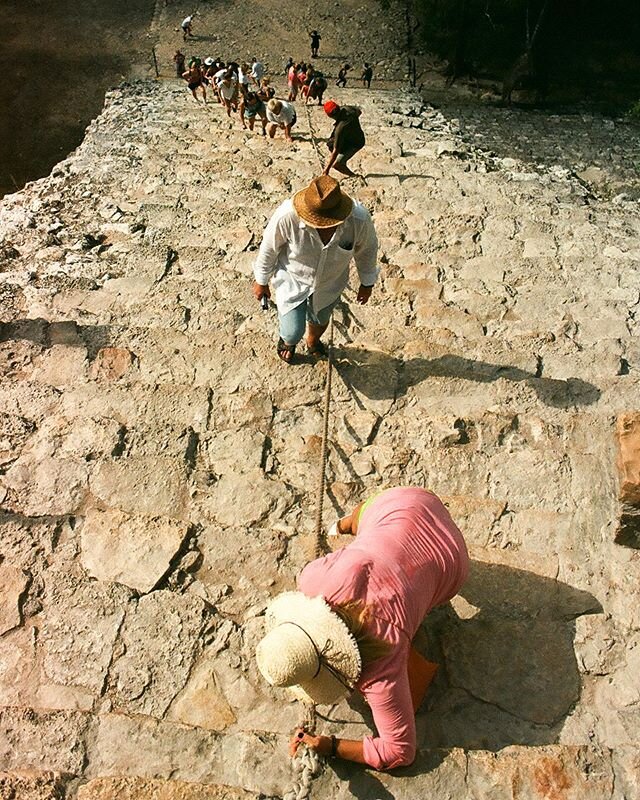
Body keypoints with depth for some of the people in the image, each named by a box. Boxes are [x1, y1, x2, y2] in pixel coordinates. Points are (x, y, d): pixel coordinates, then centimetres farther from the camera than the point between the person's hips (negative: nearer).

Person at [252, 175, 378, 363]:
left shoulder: (359, 219, -33)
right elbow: (269, 248, -18)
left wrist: (367, 283, 4)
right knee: (293, 333, 5)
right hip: (292, 279, -2)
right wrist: (261, 281, -3)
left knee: (319, 320, 27)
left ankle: (313, 342, 67)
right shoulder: (287, 215, -38)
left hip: (330, 283, 2)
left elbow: (367, 249, -10)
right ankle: (287, 341, 48)